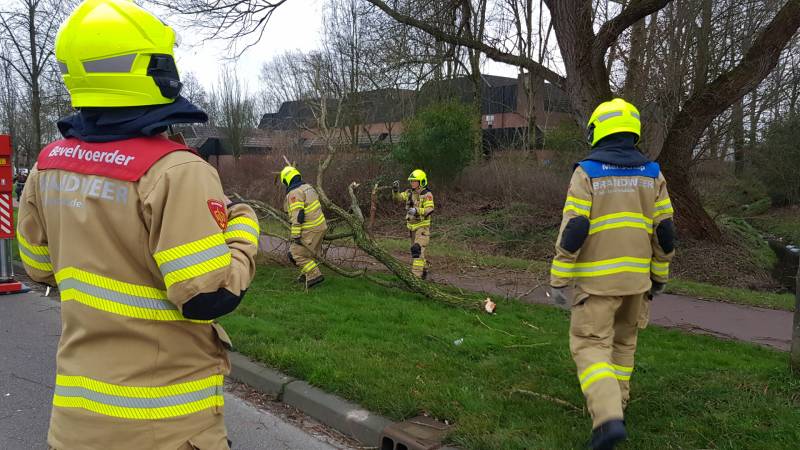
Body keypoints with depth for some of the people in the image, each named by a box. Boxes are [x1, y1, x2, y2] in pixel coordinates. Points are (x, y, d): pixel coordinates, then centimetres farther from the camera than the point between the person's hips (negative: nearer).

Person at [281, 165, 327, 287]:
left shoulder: (294, 193, -17)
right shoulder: (308, 187, 12)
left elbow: (297, 216, -23)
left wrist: (295, 235, -20)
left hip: (310, 230, -10)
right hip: (320, 226, 10)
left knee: (296, 253, -3)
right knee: (309, 252, 22)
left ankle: (314, 275, -6)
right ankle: (307, 274, 34)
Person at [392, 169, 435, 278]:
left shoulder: (427, 194, -12)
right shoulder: (409, 192, 9)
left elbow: (429, 209, -23)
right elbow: (398, 198, 5)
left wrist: (417, 210, -36)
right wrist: (395, 190, -14)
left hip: (422, 226, -8)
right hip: (412, 226, 8)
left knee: (417, 249, -18)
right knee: (415, 250, 16)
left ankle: (416, 275, -20)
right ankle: (424, 270, 33)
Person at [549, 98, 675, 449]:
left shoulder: (587, 172, -10)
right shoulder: (652, 174, 4)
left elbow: (573, 230, -14)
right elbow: (664, 232, 5)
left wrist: (558, 279, -8)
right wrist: (660, 275, 17)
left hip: (597, 277, -5)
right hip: (636, 276, 5)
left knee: (591, 345, -1)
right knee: (623, 340, 22)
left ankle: (608, 417, -16)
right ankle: (614, 402, 33)